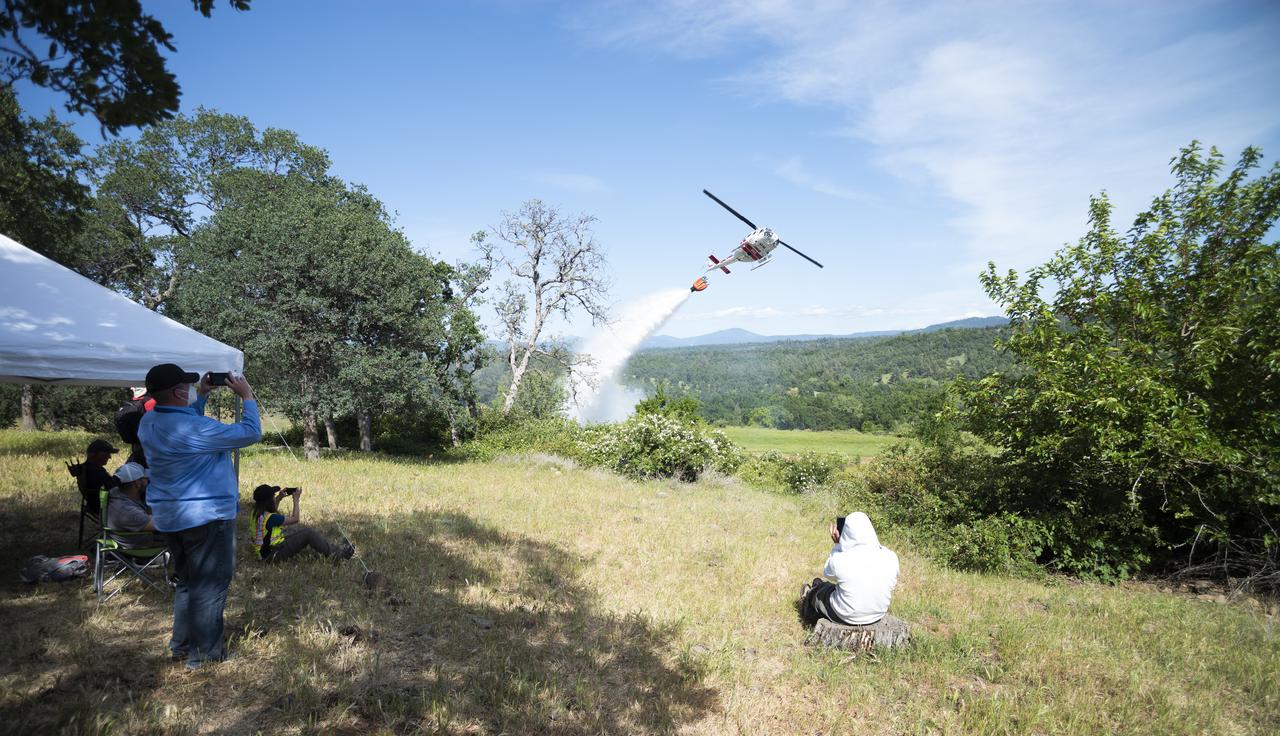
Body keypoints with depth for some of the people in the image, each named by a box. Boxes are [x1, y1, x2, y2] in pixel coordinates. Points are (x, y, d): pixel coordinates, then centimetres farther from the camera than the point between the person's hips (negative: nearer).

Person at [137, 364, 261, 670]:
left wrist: (202, 396, 17)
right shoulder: (195, 428, -26)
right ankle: (204, 652, 13)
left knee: (186, 581, 22)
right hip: (206, 516, -9)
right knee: (210, 585, 4)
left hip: (170, 517, 9)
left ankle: (181, 643, 32)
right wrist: (247, 397, -9)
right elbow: (250, 433, -21)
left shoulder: (148, 422, 2)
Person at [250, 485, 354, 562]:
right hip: (273, 554, -10)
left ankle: (335, 548, 16)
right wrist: (296, 500, -5)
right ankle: (337, 554, -2)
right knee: (308, 533, -11)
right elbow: (295, 519, -17)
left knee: (302, 530, 15)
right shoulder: (269, 517, -27)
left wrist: (279, 498, 13)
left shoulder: (257, 513, 2)